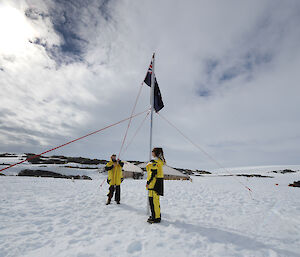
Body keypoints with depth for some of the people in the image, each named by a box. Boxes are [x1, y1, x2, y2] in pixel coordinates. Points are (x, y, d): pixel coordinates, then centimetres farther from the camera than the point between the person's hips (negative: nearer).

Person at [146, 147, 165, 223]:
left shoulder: (154, 161, -17)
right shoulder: (160, 160, 12)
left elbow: (153, 173, -21)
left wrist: (148, 182, -16)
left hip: (154, 182, -10)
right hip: (159, 181, 10)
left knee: (153, 199, -2)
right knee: (156, 199, 17)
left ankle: (156, 218, 5)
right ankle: (157, 215, 27)